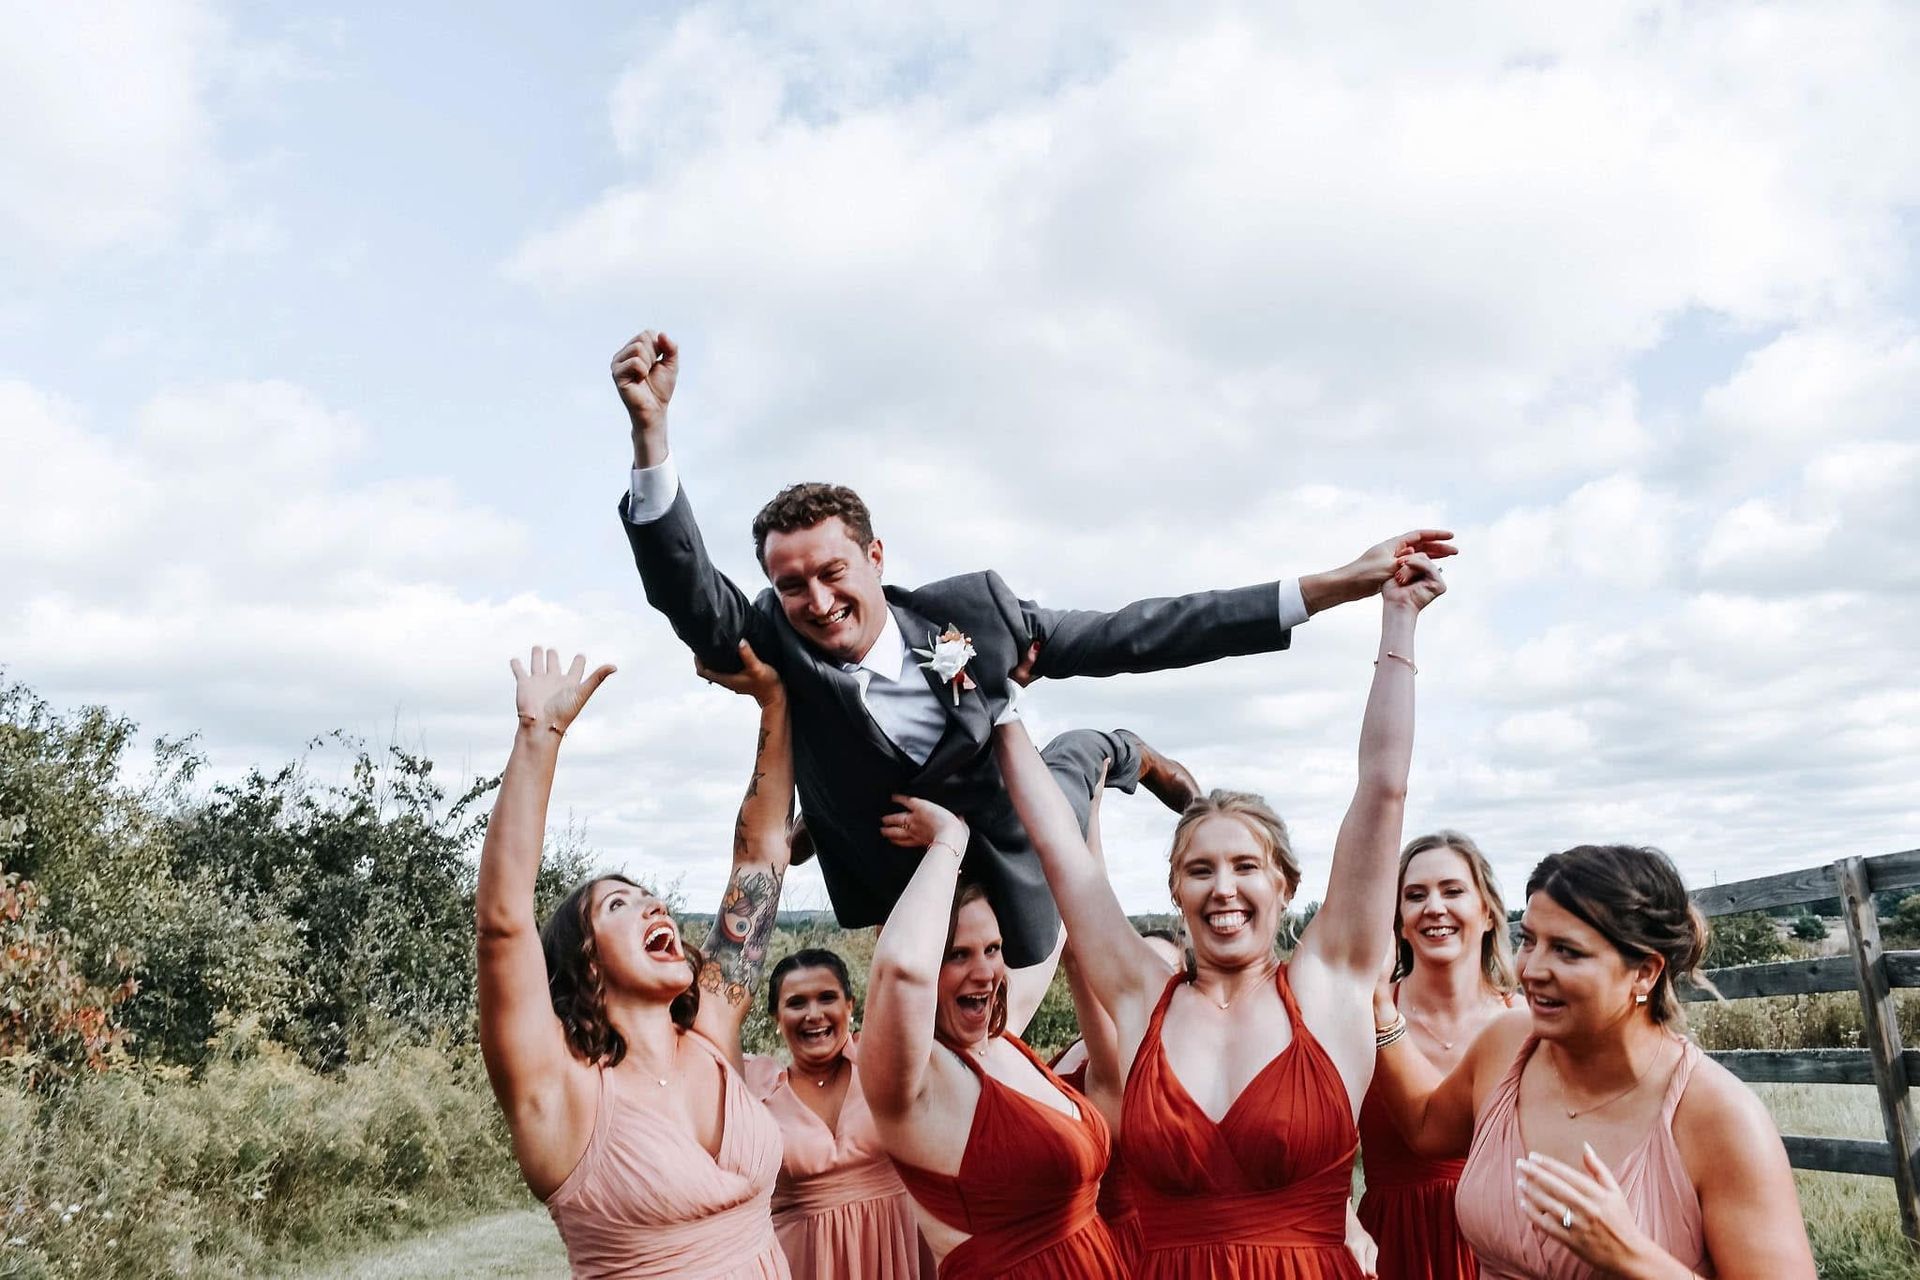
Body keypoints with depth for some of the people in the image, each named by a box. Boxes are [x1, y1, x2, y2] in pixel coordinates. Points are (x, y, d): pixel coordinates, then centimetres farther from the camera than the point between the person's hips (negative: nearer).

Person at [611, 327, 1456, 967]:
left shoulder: (972, 611, -23)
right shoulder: (779, 648, -23)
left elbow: (1135, 635, -20)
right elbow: (685, 587, -40)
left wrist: (1335, 586, -22)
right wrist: (650, 428, -54)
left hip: (1006, 825, 0)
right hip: (900, 875, 0)